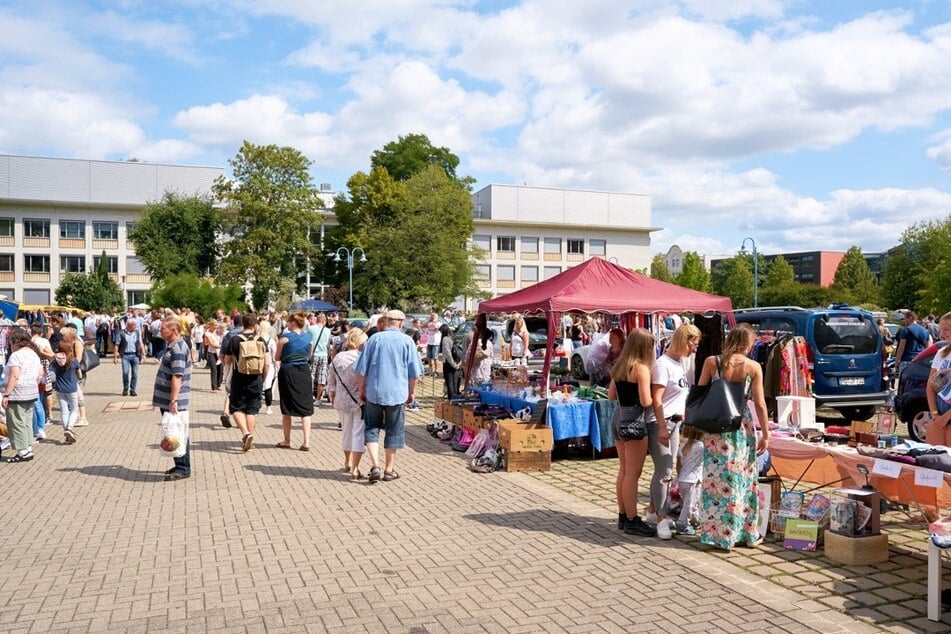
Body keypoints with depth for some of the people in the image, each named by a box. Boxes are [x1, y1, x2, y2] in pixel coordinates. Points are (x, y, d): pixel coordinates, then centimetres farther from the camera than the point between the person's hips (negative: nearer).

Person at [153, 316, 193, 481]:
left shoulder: (178, 349, -18)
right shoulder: (169, 345, 14)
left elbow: (177, 377, -25)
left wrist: (173, 400, -28)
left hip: (175, 402, -10)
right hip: (166, 399, 10)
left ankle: (183, 469, 5)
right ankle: (180, 466, 26)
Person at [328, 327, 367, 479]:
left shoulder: (337, 358, 2)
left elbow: (331, 382, 8)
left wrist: (332, 398, 20)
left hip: (342, 401, 5)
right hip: (361, 401, -5)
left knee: (346, 431, 20)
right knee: (359, 432, 2)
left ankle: (348, 462, 37)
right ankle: (355, 468, 1)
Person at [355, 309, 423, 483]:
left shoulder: (375, 338, 0)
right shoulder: (407, 341, -2)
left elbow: (362, 369, 2)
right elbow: (414, 372, 1)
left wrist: (362, 390, 12)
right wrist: (412, 392, 12)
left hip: (374, 392, 1)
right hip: (397, 393, -1)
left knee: (372, 429, 11)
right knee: (393, 431, 10)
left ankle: (375, 466, -2)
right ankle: (389, 470, 17)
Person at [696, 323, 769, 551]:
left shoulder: (712, 362, -3)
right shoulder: (753, 367, -4)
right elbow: (760, 404, -3)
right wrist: (765, 433, 5)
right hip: (742, 427, 0)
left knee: (716, 478, 6)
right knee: (743, 479, 13)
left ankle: (719, 534, 13)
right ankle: (748, 533, 24)